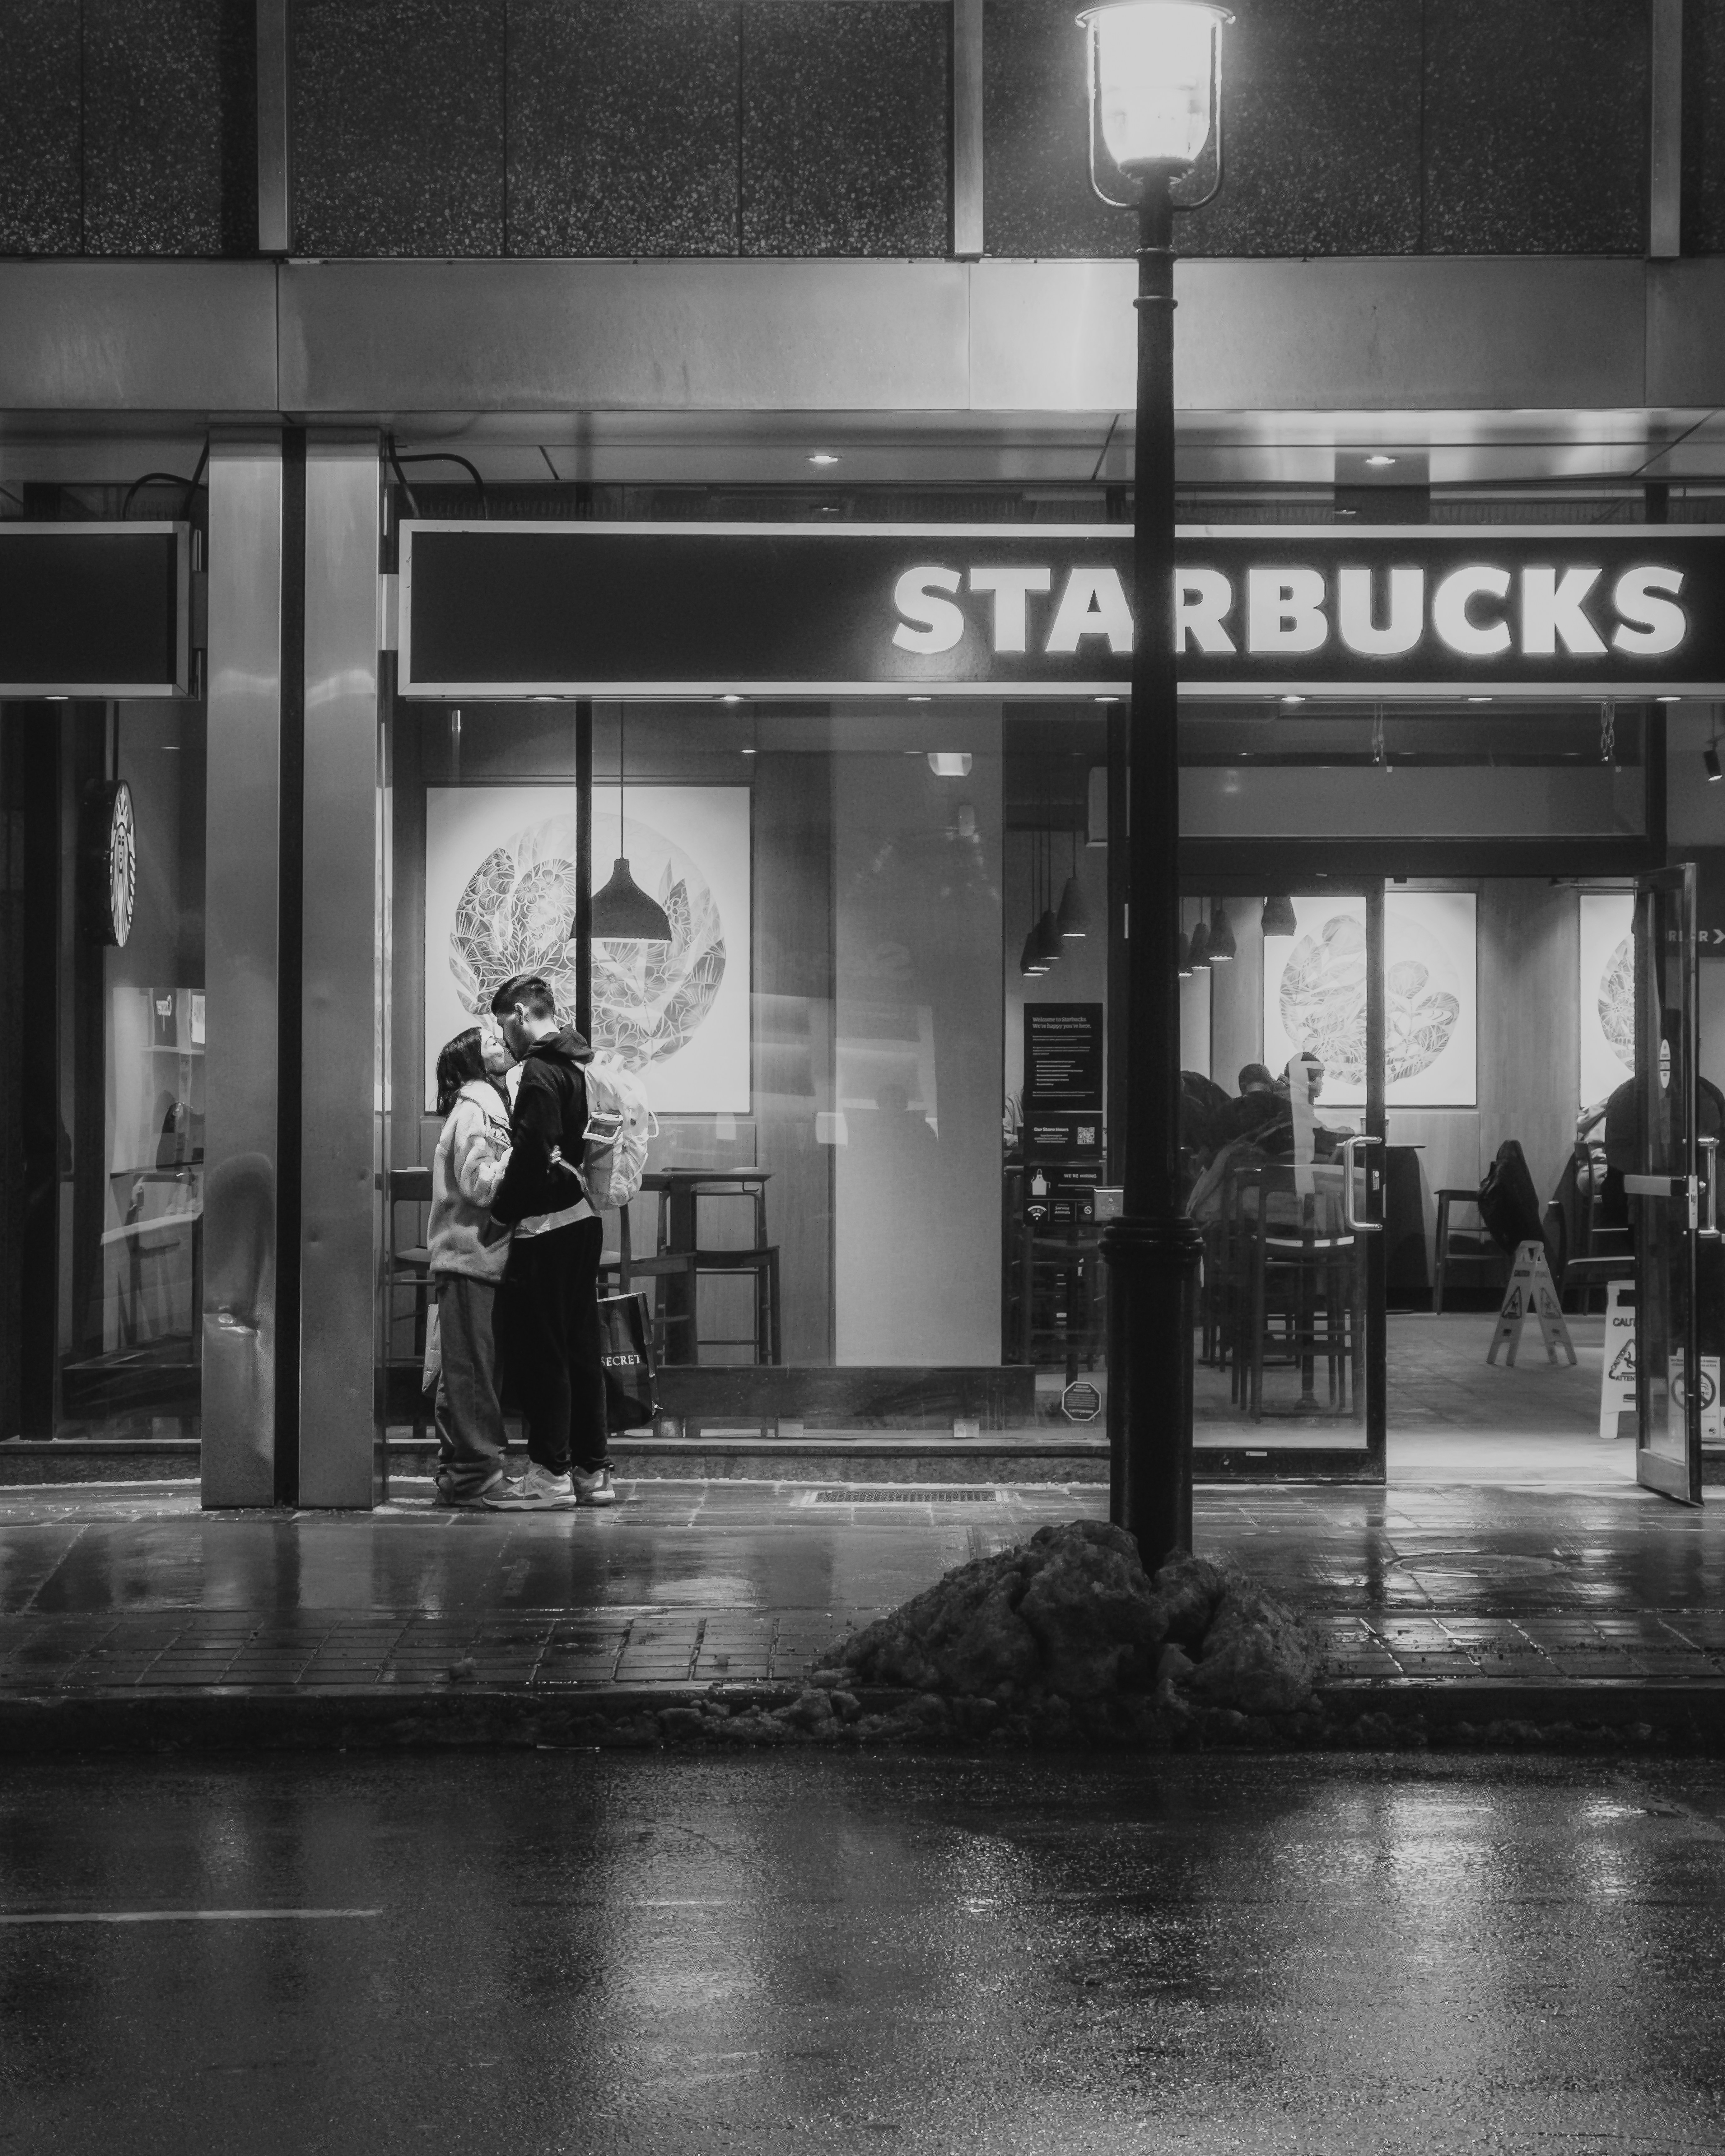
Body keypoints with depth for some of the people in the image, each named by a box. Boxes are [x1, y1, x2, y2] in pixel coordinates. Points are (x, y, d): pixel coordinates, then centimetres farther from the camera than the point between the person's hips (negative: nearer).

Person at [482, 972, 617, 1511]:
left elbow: (532, 1154, -21)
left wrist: (500, 1210, -9)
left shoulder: (539, 1073, -14)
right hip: (583, 1220, 9)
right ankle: (592, 1471, 15)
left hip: (546, 1228, -9)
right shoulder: (579, 1067, 15)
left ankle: (550, 1474, -4)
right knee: (580, 1349, 12)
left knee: (536, 1350, -4)